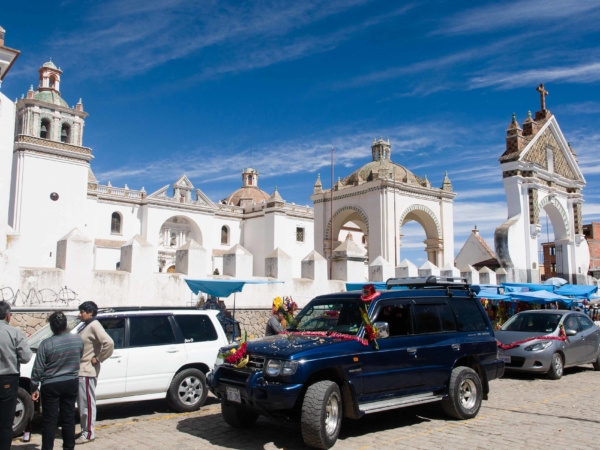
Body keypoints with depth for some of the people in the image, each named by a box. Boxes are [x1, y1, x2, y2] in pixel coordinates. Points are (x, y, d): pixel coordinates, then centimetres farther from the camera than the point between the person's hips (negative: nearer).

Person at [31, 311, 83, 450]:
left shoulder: (46, 344, -15)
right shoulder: (78, 339, -5)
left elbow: (38, 369, -11)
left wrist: (34, 388, -1)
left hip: (51, 386, -3)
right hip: (71, 383, 3)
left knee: (49, 420, 5)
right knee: (68, 418, 12)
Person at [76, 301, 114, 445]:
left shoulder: (94, 326, -14)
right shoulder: (87, 326, 14)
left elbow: (109, 343, -27)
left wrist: (98, 359, -19)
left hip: (87, 372, -10)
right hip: (81, 370, 10)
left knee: (87, 403, -2)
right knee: (82, 403, 15)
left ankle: (88, 434, 6)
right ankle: (85, 431, 24)